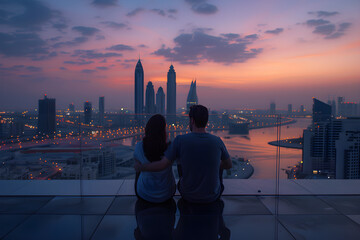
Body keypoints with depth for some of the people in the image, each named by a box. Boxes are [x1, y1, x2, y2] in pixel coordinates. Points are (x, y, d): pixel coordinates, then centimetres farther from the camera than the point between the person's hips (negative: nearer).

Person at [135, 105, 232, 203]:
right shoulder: (217, 141, -15)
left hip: (187, 194, 0)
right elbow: (229, 165, 0)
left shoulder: (180, 140, -21)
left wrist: (140, 167, 0)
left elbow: (162, 165, -19)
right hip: (212, 195, 0)